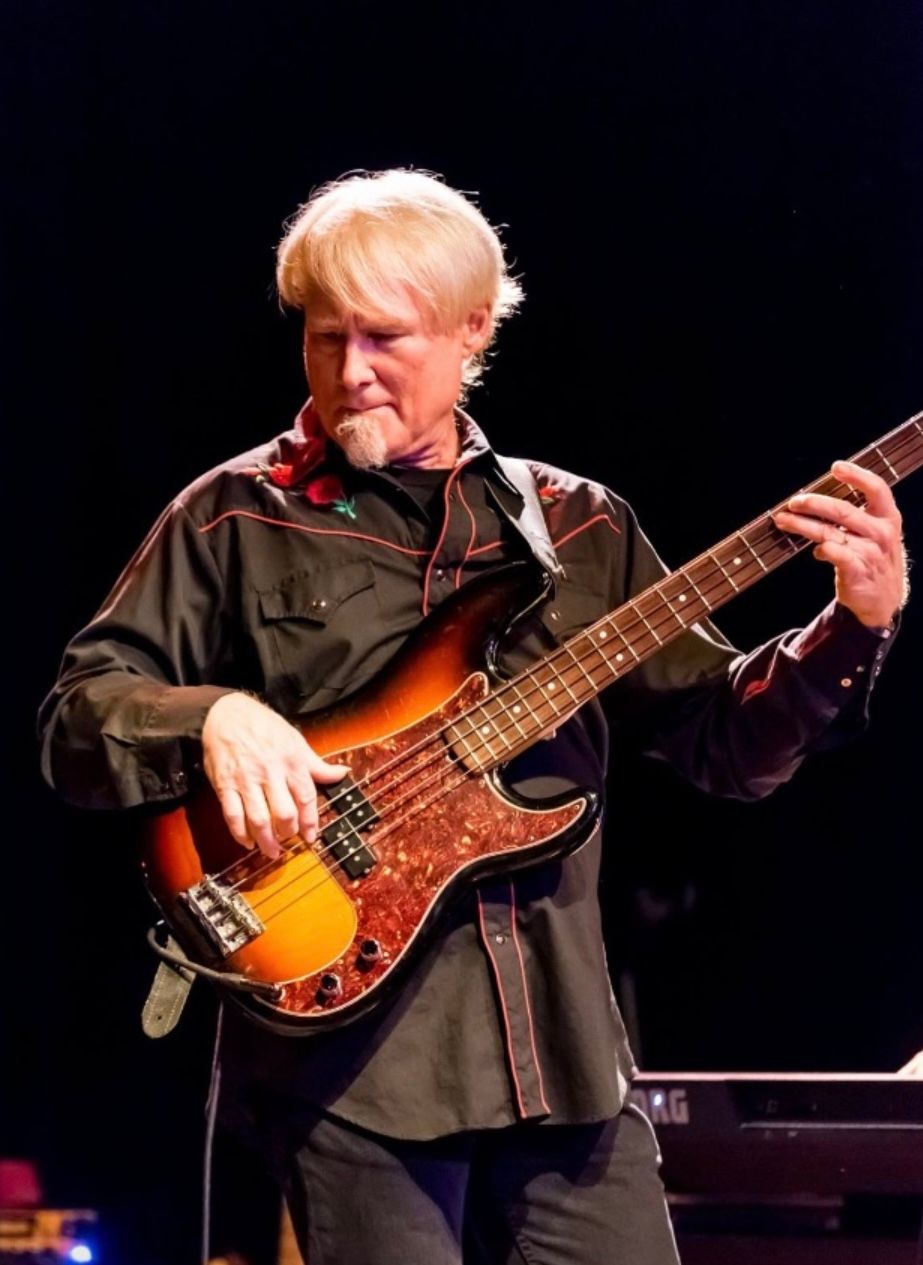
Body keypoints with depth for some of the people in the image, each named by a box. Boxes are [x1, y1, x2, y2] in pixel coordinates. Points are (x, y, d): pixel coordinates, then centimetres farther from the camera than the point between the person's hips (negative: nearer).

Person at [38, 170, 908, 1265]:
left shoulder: (578, 526, 14)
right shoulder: (236, 517, 4)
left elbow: (724, 739, 12)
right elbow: (76, 719, 1)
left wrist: (858, 627, -4)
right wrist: (213, 718, -18)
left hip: (564, 1046, 3)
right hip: (348, 1048, -3)